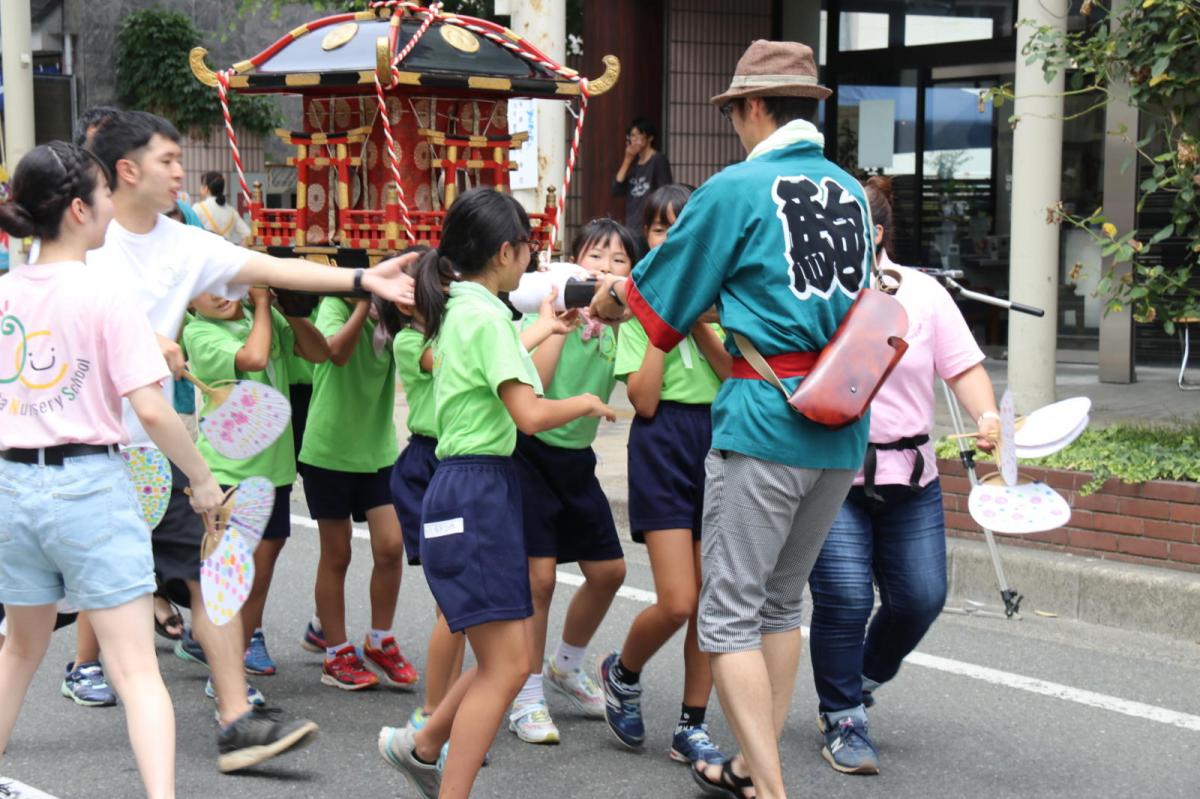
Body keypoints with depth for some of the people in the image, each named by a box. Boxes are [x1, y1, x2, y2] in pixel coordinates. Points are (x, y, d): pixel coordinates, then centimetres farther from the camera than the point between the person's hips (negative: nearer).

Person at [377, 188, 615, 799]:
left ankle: (419, 747, 27)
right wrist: (587, 402, -5)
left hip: (465, 489, 10)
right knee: (505, 665, -8)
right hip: (479, 491, -10)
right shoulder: (487, 315, -14)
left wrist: (539, 335, 39)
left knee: (504, 660, 16)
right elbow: (529, 414, -22)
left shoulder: (457, 309, 14)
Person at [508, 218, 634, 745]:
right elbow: (533, 385, -27)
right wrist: (559, 316, -26)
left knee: (608, 571, 10)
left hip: (577, 458, 6)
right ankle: (528, 698, 4)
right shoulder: (548, 311, -12)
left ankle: (567, 666, 34)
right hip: (533, 452, -6)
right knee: (538, 577, -9)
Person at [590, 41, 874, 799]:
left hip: (765, 422, -7)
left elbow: (660, 294, 3)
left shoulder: (736, 189, -6)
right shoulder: (852, 191, 13)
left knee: (730, 613, -1)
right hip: (843, 427, 7)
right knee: (783, 600, 18)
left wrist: (612, 297, 26)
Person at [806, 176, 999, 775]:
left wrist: (986, 416, -13)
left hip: (909, 477, 3)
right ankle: (842, 720, 10)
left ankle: (864, 677, 35)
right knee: (844, 598, -11)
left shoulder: (922, 292, 3)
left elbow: (964, 367, 4)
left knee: (920, 597, 4)